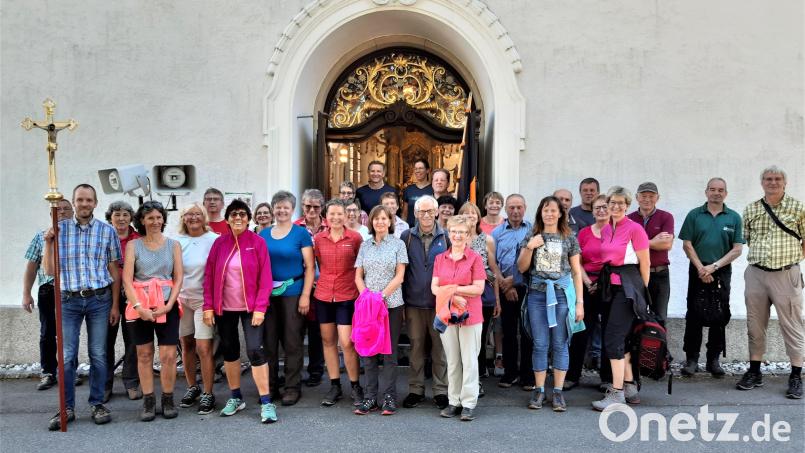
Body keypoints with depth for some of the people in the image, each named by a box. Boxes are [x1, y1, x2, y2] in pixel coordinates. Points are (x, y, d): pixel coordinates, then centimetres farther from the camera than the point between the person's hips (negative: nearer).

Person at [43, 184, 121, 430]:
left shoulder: (107, 231, 1)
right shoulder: (59, 229, 3)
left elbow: (114, 270, 4)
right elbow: (50, 270, 3)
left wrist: (115, 304, 1)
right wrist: (48, 243, -10)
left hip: (99, 299, 0)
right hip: (69, 300, 1)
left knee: (98, 354, 5)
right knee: (67, 355, 2)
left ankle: (97, 404, 17)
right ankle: (67, 408, 13)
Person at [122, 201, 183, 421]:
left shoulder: (173, 245, 6)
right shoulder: (133, 245, 4)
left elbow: (179, 278, 2)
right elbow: (127, 279, -2)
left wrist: (168, 305, -10)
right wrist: (138, 306, -13)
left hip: (167, 305, 0)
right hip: (141, 306, 0)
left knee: (168, 355, -3)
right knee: (144, 354, 5)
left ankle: (168, 400, 11)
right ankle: (148, 402, 15)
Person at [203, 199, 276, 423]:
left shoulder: (258, 242, -4)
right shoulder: (219, 243, 3)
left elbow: (265, 278, -7)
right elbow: (209, 276, 4)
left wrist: (260, 308, -13)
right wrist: (208, 307, -2)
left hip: (251, 307, -3)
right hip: (224, 308, 4)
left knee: (255, 350, -10)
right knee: (229, 350, 12)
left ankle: (266, 403, -3)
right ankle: (236, 398, 28)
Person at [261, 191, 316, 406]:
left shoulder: (301, 233, -2)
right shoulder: (263, 234, 10)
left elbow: (310, 267, -5)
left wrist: (305, 295, -12)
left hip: (293, 293, -4)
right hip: (267, 293, 4)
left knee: (292, 342, 2)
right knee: (269, 340, 9)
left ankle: (293, 387, 14)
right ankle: (270, 385, 22)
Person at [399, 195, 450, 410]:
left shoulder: (445, 237, 4)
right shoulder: (407, 237, 5)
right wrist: (401, 300, 1)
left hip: (439, 302, 0)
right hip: (414, 302, 1)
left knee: (440, 346, 5)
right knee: (416, 346, 8)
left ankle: (440, 391, 17)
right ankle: (415, 390, 19)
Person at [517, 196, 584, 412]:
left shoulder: (569, 238, 7)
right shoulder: (532, 237, 10)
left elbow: (577, 272, 7)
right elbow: (522, 268, 7)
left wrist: (579, 302, 1)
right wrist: (530, 247, -9)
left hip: (562, 293, -1)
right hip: (537, 293, 1)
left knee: (560, 344, 1)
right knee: (540, 344, 2)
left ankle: (558, 392, 9)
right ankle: (539, 390, 11)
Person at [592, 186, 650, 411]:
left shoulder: (635, 229, -10)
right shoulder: (605, 230, 10)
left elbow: (644, 263, -6)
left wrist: (642, 291, 0)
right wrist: (601, 281, 14)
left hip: (628, 285, -7)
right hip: (608, 285, 7)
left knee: (613, 338, -10)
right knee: (621, 339, 12)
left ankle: (617, 393, -4)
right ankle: (630, 388, 23)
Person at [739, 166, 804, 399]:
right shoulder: (750, 209, 8)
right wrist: (760, 256, 7)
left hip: (786, 274, -3)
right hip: (755, 274, 3)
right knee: (755, 325, 10)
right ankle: (754, 372, 21)